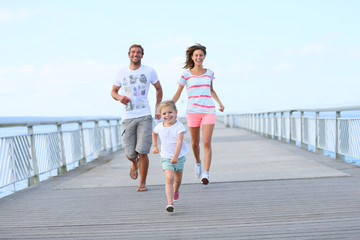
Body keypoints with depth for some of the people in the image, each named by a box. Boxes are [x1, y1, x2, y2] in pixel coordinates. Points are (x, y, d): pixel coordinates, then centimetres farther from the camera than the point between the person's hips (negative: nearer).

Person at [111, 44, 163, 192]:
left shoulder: (149, 72, 6)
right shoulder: (122, 73, 9)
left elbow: (159, 89, 20)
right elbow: (113, 91, 18)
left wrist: (158, 108, 12)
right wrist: (120, 97, -5)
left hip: (144, 116, -1)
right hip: (127, 118, 2)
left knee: (142, 151, -10)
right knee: (130, 153, 1)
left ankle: (142, 183, 6)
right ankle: (134, 164, 39)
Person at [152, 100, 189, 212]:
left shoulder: (179, 126, -18)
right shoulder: (159, 127, -5)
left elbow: (179, 142, -29)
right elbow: (154, 133, 21)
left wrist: (175, 156, -40)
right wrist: (155, 146, 14)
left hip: (179, 157, -1)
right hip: (166, 157, 1)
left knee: (178, 179, 16)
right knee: (169, 178, -18)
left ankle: (176, 191, 51)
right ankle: (170, 203, -24)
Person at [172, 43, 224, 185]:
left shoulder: (209, 73, 8)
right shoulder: (186, 75, 1)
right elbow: (178, 94, 5)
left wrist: (219, 103, 10)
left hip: (208, 111, 1)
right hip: (193, 112, 0)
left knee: (207, 143, -11)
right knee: (195, 143, 10)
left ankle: (205, 174, -13)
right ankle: (198, 162, 41)